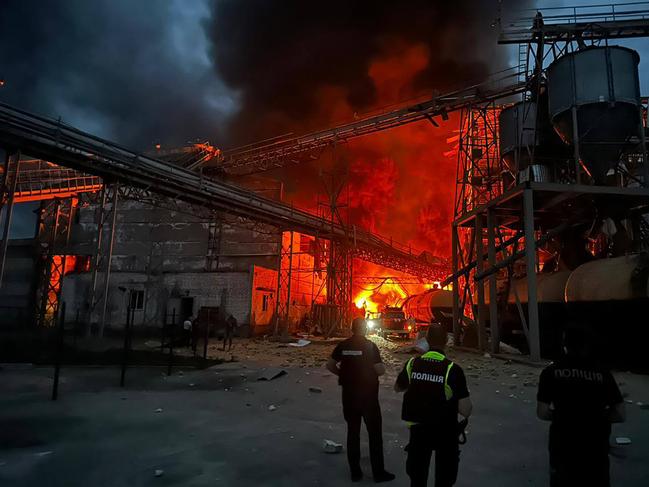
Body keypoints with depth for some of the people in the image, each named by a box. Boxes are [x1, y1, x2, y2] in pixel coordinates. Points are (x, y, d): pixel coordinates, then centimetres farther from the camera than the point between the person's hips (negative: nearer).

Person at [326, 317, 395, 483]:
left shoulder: (343, 345, -2)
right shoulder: (370, 346, -12)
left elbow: (330, 365, 2)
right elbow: (380, 370, -16)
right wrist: (382, 367, 5)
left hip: (349, 395, 4)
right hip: (368, 395, -4)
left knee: (352, 432, 13)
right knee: (374, 434, 9)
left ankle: (355, 472, 20)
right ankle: (378, 472, 16)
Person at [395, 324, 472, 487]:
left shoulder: (412, 363, -10)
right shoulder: (453, 369, -21)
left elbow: (398, 387, 7)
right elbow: (465, 410, -21)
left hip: (418, 429, 3)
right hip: (445, 432, -2)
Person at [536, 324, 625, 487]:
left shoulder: (551, 372, -7)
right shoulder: (602, 373, -2)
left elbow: (542, 413, -8)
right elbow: (620, 415, -2)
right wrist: (595, 416, 13)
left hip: (563, 446, -1)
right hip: (595, 446, 2)